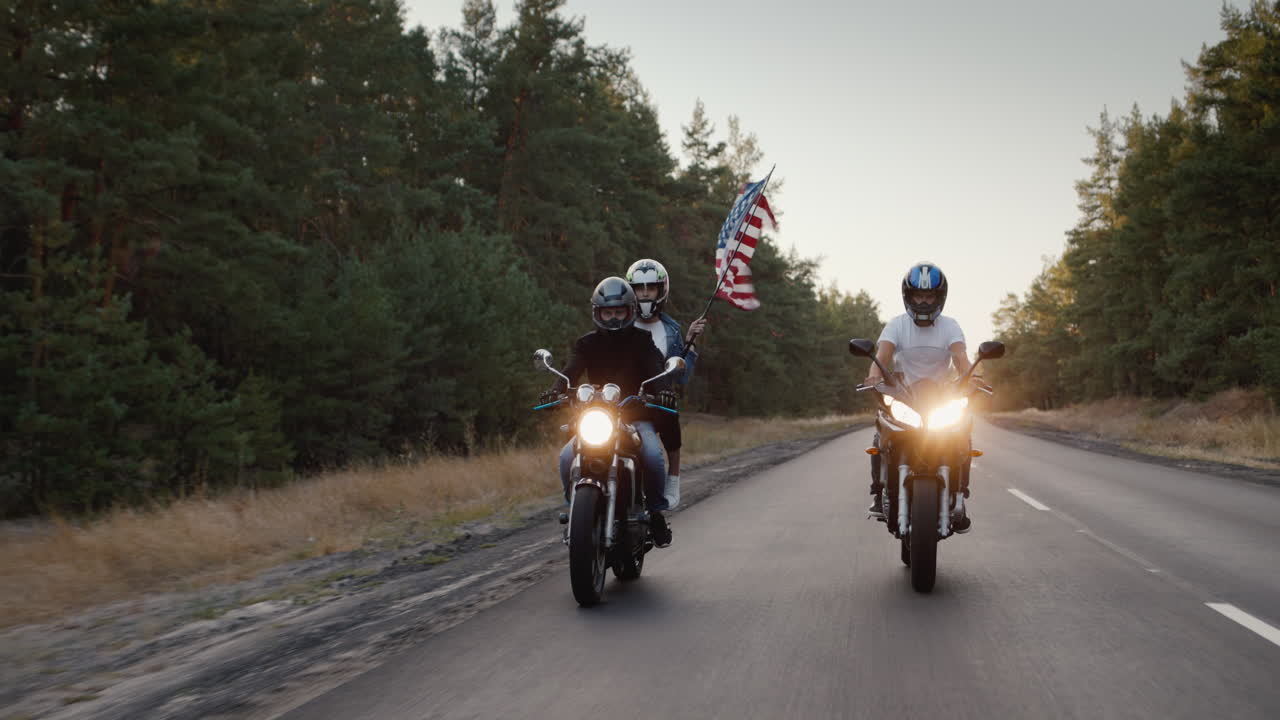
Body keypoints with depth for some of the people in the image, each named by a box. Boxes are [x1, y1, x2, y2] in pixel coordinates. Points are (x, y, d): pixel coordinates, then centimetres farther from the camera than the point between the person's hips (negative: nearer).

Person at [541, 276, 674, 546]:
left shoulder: (641, 340, 3)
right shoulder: (587, 344, 8)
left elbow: (655, 370, -13)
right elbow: (570, 371, -7)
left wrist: (662, 391, -36)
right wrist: (555, 390, -30)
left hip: (637, 416, -2)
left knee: (652, 455, -31)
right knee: (567, 457, -22)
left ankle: (656, 512, -8)